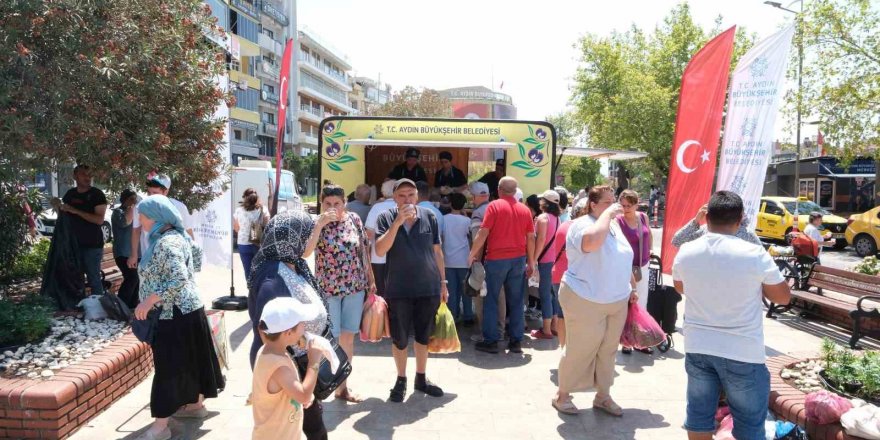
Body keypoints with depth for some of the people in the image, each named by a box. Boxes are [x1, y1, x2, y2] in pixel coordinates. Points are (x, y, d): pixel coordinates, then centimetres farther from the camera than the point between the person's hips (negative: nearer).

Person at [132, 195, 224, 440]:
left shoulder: (167, 243, -20)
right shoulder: (173, 237, 11)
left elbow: (179, 279, -30)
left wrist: (148, 301, -24)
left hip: (175, 315, -10)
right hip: (184, 311, 10)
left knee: (169, 367, -3)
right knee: (188, 361, 19)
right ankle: (196, 405, 34)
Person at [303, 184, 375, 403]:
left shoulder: (354, 219, 1)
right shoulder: (316, 223, -7)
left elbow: (364, 250, 9)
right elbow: (304, 253, -24)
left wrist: (371, 280, 9)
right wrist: (320, 223, -29)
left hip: (356, 287, 3)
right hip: (327, 289, -3)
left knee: (348, 337, 11)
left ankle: (342, 386, 25)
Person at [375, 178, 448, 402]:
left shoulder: (429, 216, 1)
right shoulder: (386, 218, -5)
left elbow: (437, 251, 8)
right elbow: (380, 250, -17)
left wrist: (443, 282, 8)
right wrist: (398, 221, -23)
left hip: (429, 288, 2)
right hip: (398, 290, -2)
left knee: (424, 336, 15)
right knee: (399, 339, 10)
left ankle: (421, 378, 33)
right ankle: (401, 380, 29)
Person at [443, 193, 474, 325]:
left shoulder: (444, 219, -2)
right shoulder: (466, 220, -8)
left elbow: (441, 237, 4)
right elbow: (470, 235, 5)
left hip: (448, 260, 2)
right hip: (464, 260, -2)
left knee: (452, 291, 7)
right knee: (465, 290, 7)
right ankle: (467, 317, 12)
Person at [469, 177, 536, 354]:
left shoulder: (494, 206, -5)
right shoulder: (524, 209, 7)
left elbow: (483, 233, -9)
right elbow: (531, 238, 8)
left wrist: (472, 254, 0)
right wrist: (531, 262, 16)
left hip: (496, 259, -3)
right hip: (518, 259, 4)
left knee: (491, 300, 6)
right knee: (516, 301, 9)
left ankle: (490, 341, 7)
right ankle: (516, 341, 13)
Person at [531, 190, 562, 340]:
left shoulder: (543, 217, -11)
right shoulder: (556, 218, 13)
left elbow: (541, 240, -18)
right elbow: (553, 238, 15)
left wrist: (533, 260, -16)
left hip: (545, 260, -8)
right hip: (556, 259, 8)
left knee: (545, 293, -3)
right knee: (552, 292, 14)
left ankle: (546, 330, 1)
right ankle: (553, 326, 21)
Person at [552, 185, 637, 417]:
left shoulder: (615, 226, 10)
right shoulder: (582, 224, -16)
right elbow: (592, 242, -40)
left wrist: (632, 287, 19)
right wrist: (607, 213, -27)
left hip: (617, 301, 8)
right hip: (586, 302, -8)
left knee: (607, 350, 15)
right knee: (579, 350, 2)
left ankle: (603, 396, 30)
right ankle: (562, 394, 20)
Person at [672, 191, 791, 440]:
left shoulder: (685, 253, -4)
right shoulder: (755, 255, -15)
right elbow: (783, 297, -2)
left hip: (697, 348, 4)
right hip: (743, 352, -3)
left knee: (698, 417, 15)